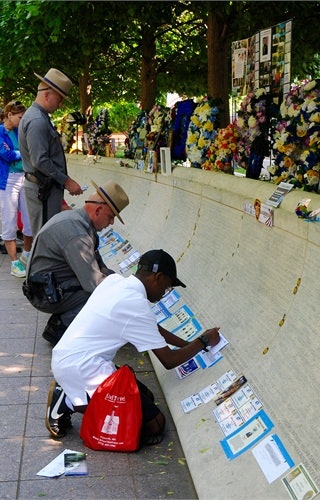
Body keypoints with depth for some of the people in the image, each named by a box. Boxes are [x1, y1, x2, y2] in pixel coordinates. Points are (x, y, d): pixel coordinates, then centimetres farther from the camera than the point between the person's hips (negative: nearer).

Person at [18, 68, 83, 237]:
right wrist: (66, 181, -18)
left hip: (47, 187, 11)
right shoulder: (37, 121, -18)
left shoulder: (37, 116, 16)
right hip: (43, 189, -11)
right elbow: (40, 161, -24)